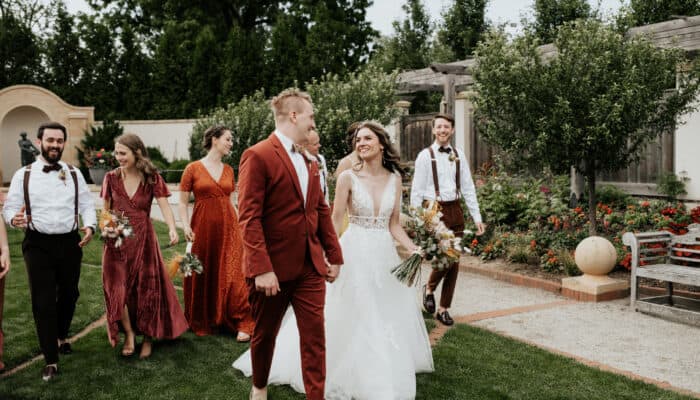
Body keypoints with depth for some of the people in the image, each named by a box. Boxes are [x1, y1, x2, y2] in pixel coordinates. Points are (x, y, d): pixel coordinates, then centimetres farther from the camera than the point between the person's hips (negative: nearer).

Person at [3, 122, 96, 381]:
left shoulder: (74, 174, 7)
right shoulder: (23, 175, 1)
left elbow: (86, 204, 7)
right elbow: (10, 207, 0)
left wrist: (90, 226, -11)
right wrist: (15, 219, -23)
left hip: (70, 243, 3)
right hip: (38, 245, -2)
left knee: (69, 294, 15)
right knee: (43, 301, -4)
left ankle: (61, 336, 42)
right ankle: (51, 360, 5)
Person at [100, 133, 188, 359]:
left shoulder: (152, 178, -6)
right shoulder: (112, 178, 0)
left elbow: (164, 205, -16)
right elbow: (106, 210, 9)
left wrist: (172, 228, -33)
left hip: (143, 239, -1)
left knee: (146, 288, 6)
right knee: (118, 288, -1)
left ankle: (147, 337, 23)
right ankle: (129, 333, 21)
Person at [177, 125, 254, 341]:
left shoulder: (228, 170, 11)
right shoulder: (193, 168, -2)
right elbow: (182, 202, -1)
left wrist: (239, 226, 11)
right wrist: (186, 226, -13)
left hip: (228, 228, 3)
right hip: (202, 229, -2)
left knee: (232, 275, -2)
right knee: (202, 276, 8)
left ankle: (242, 323, 4)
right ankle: (201, 322, 26)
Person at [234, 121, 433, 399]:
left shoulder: (395, 178, 3)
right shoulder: (348, 177, -7)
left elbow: (394, 224, 6)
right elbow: (335, 221, -7)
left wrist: (413, 249, -6)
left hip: (385, 253, 4)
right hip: (355, 252, -4)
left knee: (389, 317, 14)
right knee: (353, 317, 4)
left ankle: (385, 373, 35)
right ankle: (350, 374, 24)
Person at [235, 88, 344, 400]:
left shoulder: (309, 160, 11)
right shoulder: (258, 156, -13)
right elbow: (249, 218, -19)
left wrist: (334, 255, 12)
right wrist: (262, 268, -24)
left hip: (310, 267, 5)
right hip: (273, 268, -5)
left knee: (314, 337, 3)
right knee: (265, 334, 16)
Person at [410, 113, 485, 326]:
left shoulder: (459, 155, 8)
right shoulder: (425, 155, -3)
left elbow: (468, 187, 9)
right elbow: (416, 190, -4)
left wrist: (477, 216, 5)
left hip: (455, 210, 5)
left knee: (454, 262, 7)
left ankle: (443, 309, 20)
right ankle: (429, 288, 17)